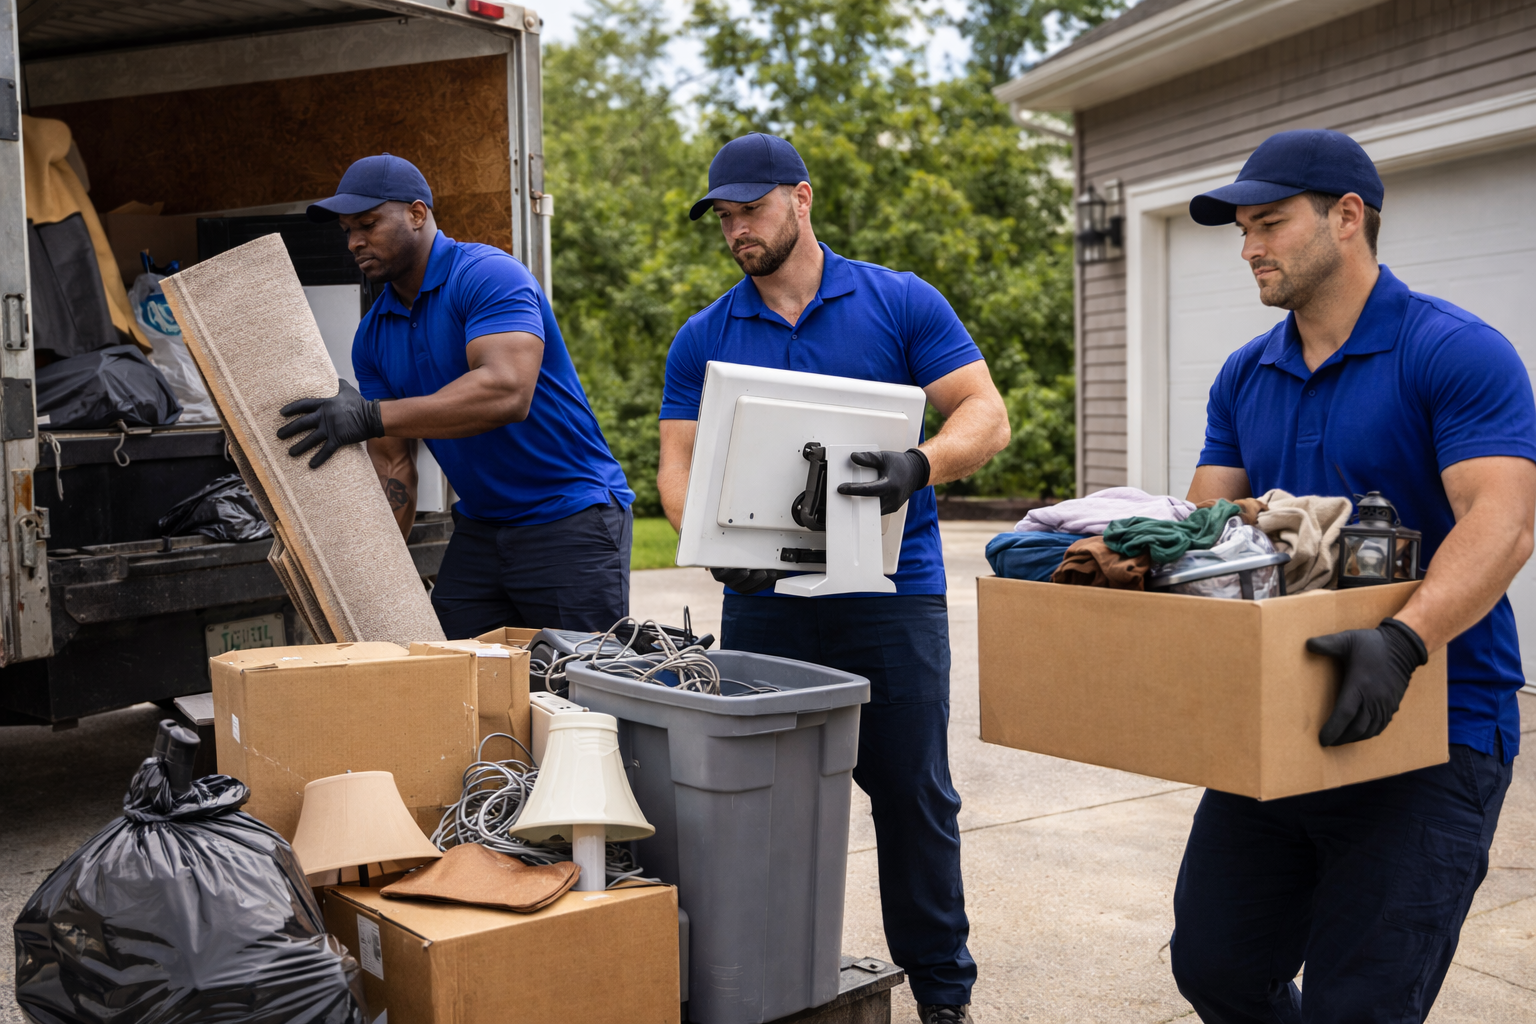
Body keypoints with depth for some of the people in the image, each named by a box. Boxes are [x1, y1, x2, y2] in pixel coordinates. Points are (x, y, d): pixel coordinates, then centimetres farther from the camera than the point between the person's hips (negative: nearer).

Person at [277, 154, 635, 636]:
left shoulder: (488, 275, -14)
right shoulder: (372, 335, 9)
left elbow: (507, 391, -31)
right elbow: (393, 461, 9)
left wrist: (372, 415, -32)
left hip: (572, 521, -7)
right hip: (478, 528, 7)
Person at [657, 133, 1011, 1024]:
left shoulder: (902, 304, 2)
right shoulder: (704, 339, 9)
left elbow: (985, 415, -3)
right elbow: (679, 464, 4)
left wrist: (919, 467, -25)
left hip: (892, 591, -2)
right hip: (765, 599, 2)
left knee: (914, 796, 4)